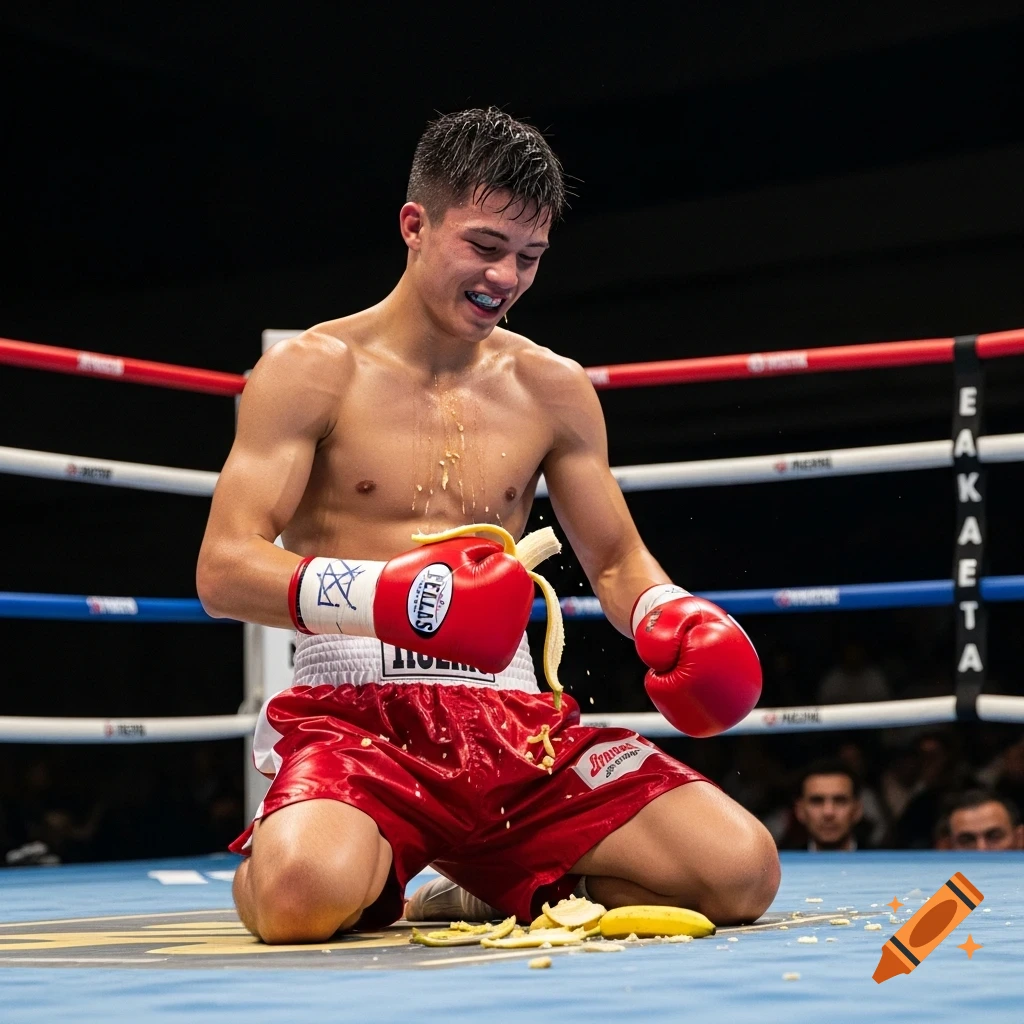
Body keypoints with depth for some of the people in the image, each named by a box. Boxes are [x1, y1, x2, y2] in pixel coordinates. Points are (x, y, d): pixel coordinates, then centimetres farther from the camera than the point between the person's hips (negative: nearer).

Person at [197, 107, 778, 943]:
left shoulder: (554, 389, 14)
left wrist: (672, 619, -5)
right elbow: (223, 570, -7)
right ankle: (371, 874, 4)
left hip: (514, 718, 4)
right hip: (352, 711, -3)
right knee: (307, 895, -37)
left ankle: (499, 883, 10)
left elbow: (616, 561, 20)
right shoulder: (312, 371, 1)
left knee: (741, 873, -16)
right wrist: (383, 595, -25)